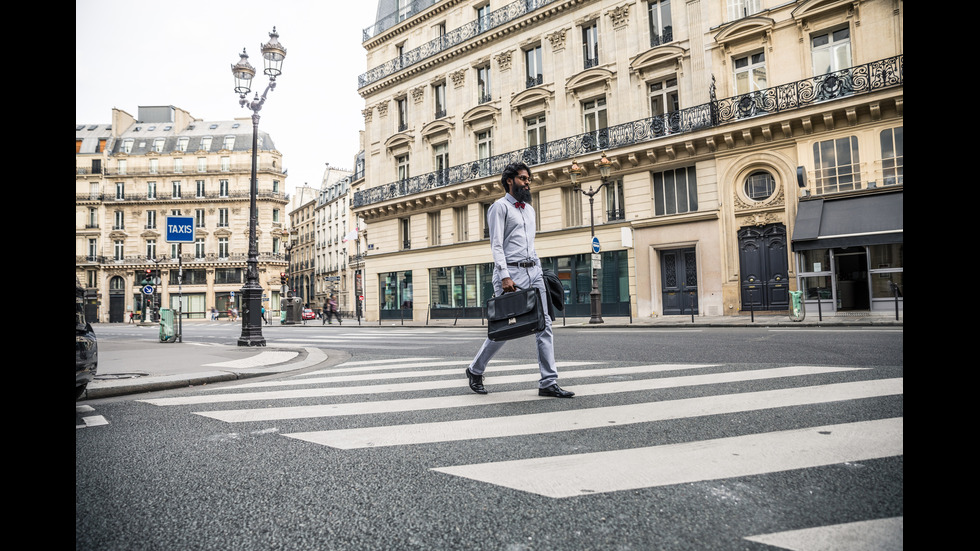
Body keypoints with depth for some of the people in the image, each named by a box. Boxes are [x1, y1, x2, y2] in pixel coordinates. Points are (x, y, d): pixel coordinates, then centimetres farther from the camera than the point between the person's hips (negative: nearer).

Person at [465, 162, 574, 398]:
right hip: (511, 272, -7)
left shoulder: (529, 209, 22)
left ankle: (548, 383, 2)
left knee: (544, 326, -1)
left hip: (533, 272, 7)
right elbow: (496, 245, -10)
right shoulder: (500, 206, -1)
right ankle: (475, 370, 21)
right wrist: (505, 276, -21)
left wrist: (538, 270, 18)